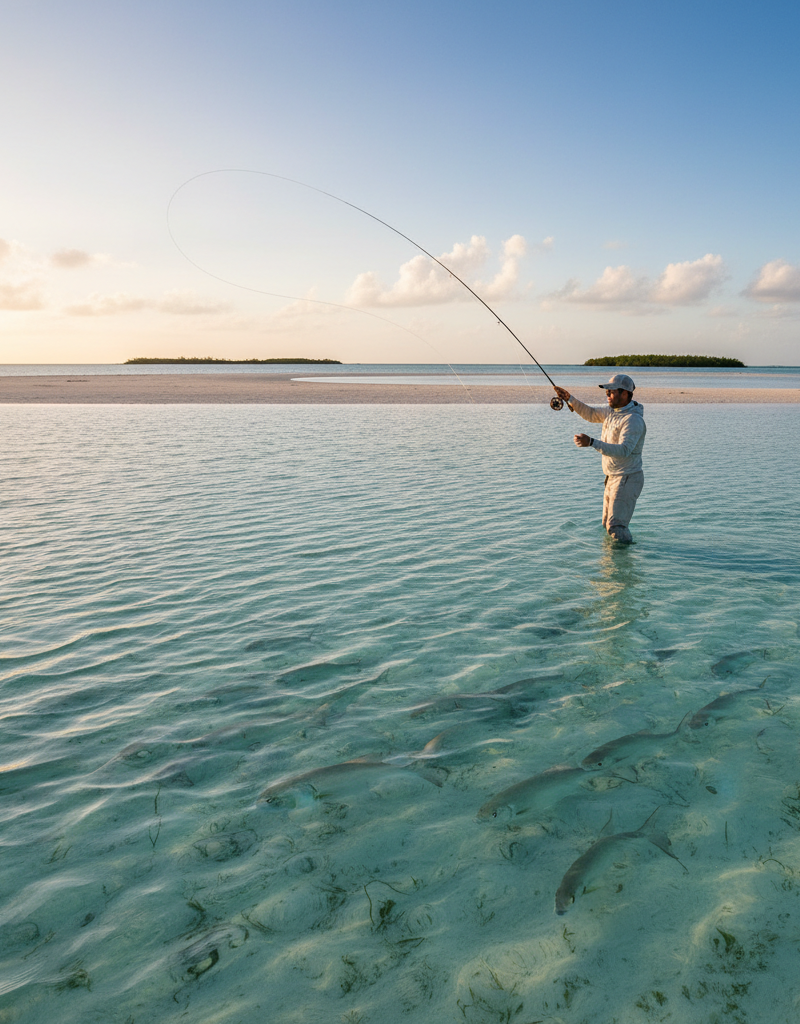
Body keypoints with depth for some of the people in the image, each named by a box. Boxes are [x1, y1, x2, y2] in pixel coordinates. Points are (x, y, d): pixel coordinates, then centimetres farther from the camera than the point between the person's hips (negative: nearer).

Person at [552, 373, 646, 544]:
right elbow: (591, 414, 22)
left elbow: (624, 450, -34)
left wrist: (592, 442, -42)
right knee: (607, 523, 19)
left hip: (627, 479, -10)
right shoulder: (613, 411, 8)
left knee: (616, 526, -13)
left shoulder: (633, 419, -22)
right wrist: (570, 399, 8)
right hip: (613, 478, 10)